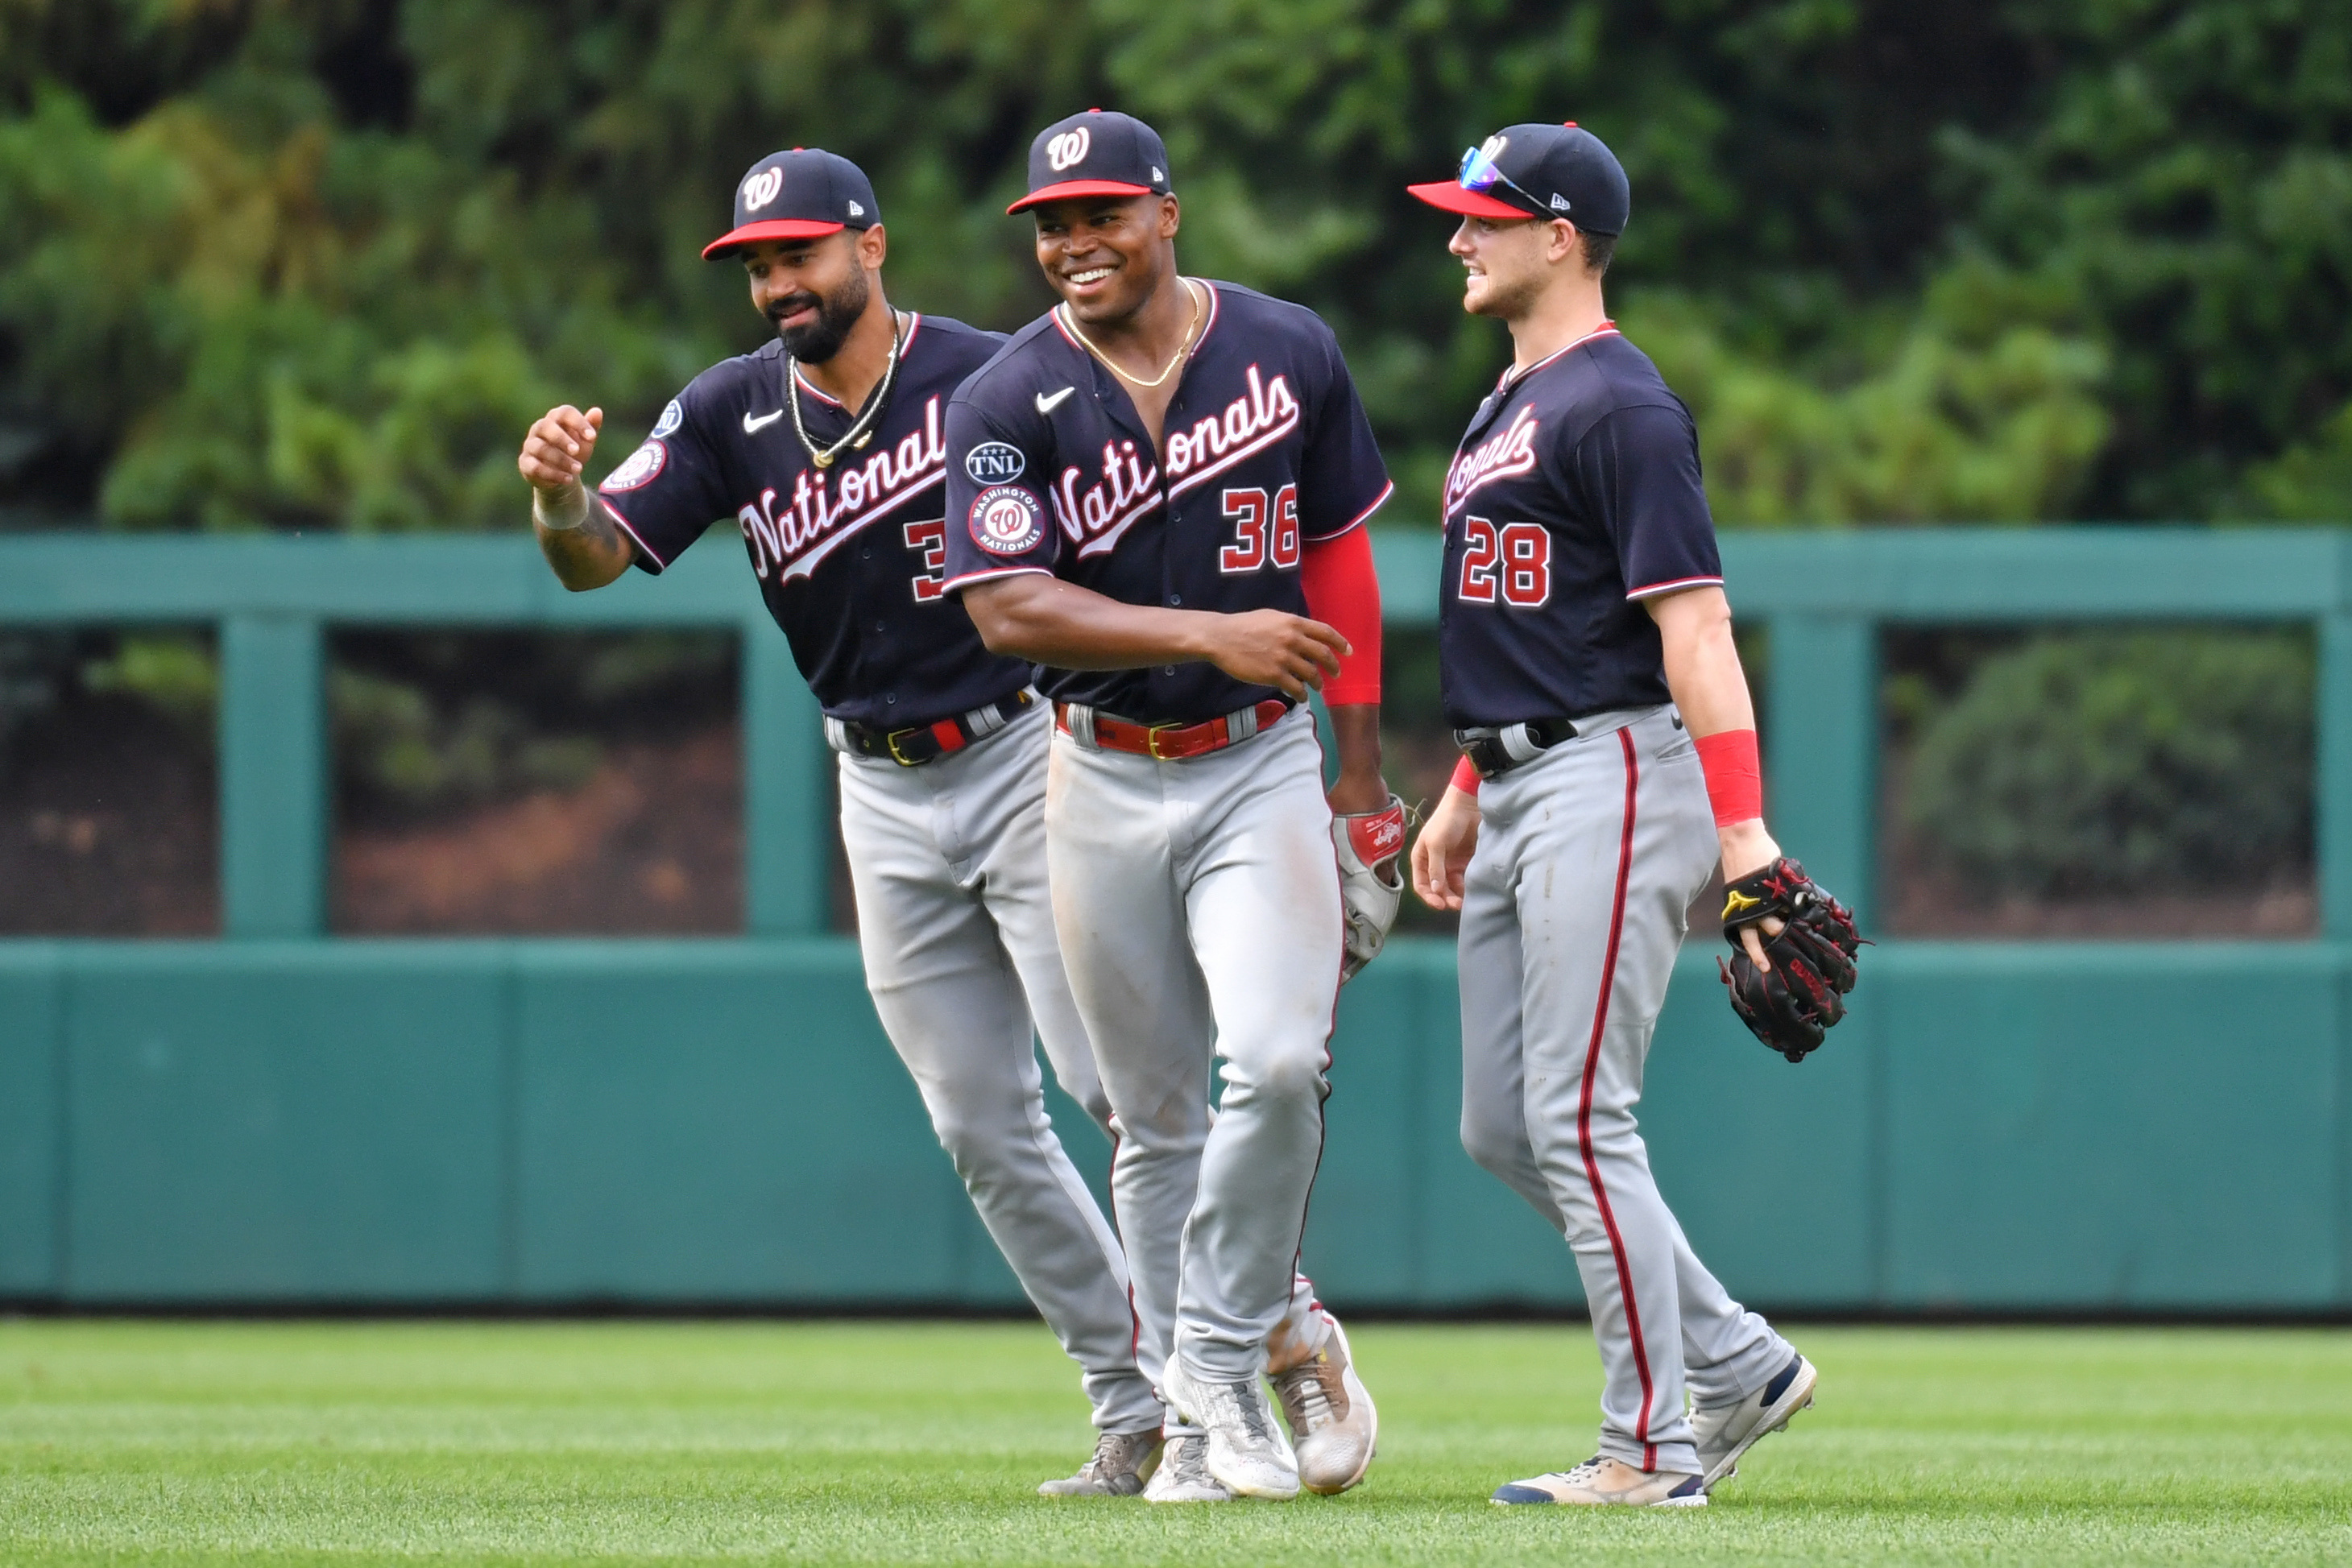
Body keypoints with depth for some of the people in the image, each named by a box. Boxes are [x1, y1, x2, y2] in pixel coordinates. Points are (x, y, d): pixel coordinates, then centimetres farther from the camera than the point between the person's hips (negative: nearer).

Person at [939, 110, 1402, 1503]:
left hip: (1263, 766, 0)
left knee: (1276, 1060, -21)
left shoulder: (1289, 353, -1)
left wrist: (1362, 779, 9)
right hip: (1106, 781, 1)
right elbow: (1008, 610, -18)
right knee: (1154, 1115, 7)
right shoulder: (1008, 405, -7)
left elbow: (1338, 555, 9)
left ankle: (1224, 1360, -5)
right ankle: (1202, 1429, 18)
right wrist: (1211, 633, -28)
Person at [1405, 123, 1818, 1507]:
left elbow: (1695, 627, -20)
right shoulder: (1509, 405, 17)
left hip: (1612, 778, -10)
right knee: (1503, 1129, 10)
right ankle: (1739, 1366, 18)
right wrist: (1465, 795, 25)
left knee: (1577, 1120, -10)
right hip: (1520, 790, 10)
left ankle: (1655, 1448, -5)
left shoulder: (1619, 407, -13)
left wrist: (1744, 831, -26)